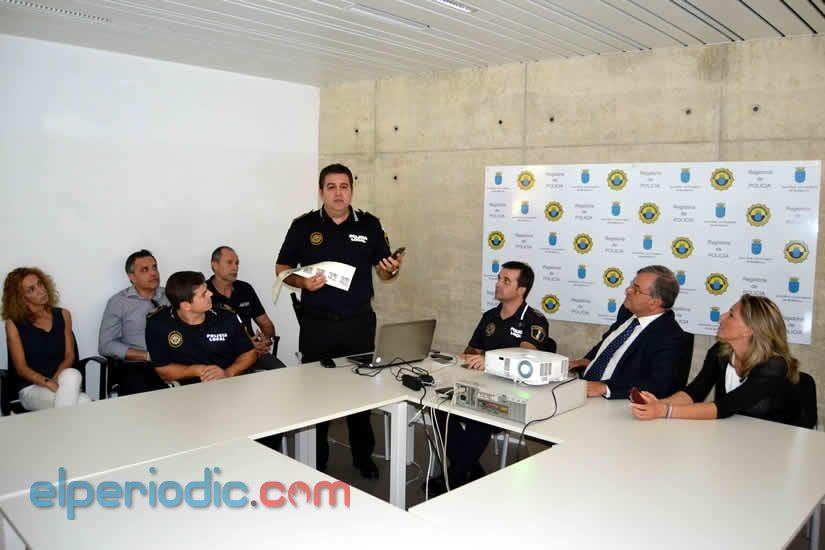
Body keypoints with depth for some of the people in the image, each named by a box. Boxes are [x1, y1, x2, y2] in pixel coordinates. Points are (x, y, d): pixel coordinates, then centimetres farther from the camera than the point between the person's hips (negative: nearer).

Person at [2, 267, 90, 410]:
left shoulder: (63, 315, 10)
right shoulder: (14, 324, 1)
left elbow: (69, 356, 7)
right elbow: (21, 368, -3)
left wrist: (56, 379, -14)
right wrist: (48, 383, -20)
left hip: (62, 379, 3)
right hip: (31, 388, -3)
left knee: (72, 375, -36)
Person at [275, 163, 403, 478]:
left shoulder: (369, 225, 4)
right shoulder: (304, 226, 0)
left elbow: (383, 271, 7)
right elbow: (281, 269, 3)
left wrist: (392, 270, -16)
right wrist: (302, 282, -17)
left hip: (359, 322, 1)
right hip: (317, 323, -1)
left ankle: (363, 456, 26)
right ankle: (315, 458, 23)